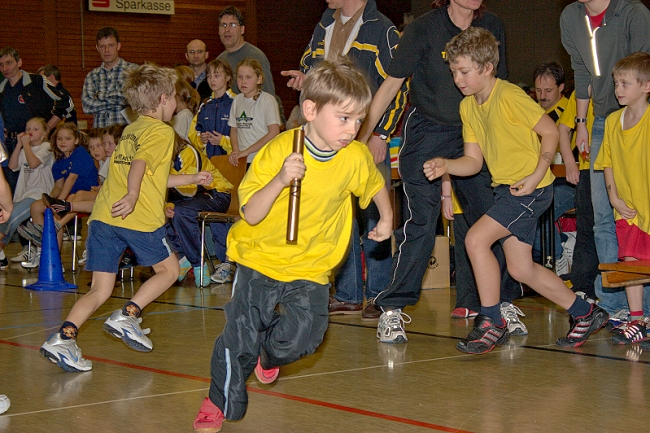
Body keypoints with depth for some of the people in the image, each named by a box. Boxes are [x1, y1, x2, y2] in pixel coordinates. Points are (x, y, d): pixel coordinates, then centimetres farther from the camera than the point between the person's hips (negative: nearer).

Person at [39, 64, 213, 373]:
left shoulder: (130, 130, 25)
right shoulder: (162, 131, 1)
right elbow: (139, 162, -19)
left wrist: (189, 179, 44)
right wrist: (132, 195, -31)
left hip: (103, 217, 7)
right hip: (140, 219, -6)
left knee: (100, 290, 5)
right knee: (169, 270, 16)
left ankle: (64, 336, -15)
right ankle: (127, 315, 1)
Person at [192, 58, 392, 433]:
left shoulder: (356, 157, -10)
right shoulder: (279, 151, -19)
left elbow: (376, 185, 16)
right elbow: (251, 215, -23)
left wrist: (387, 219, 12)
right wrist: (280, 180, -36)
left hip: (311, 266, 2)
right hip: (261, 258, -2)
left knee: (305, 336, -13)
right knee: (240, 338, -6)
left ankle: (268, 354, 24)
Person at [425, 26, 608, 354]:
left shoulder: (510, 96, -17)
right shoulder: (467, 106, 6)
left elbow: (551, 132, -13)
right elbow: (473, 161, 6)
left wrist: (536, 174, -21)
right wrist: (445, 166, -13)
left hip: (531, 189, -9)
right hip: (505, 189, 9)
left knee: (476, 239, -19)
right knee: (521, 269, 10)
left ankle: (491, 323, -6)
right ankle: (586, 314, 26)